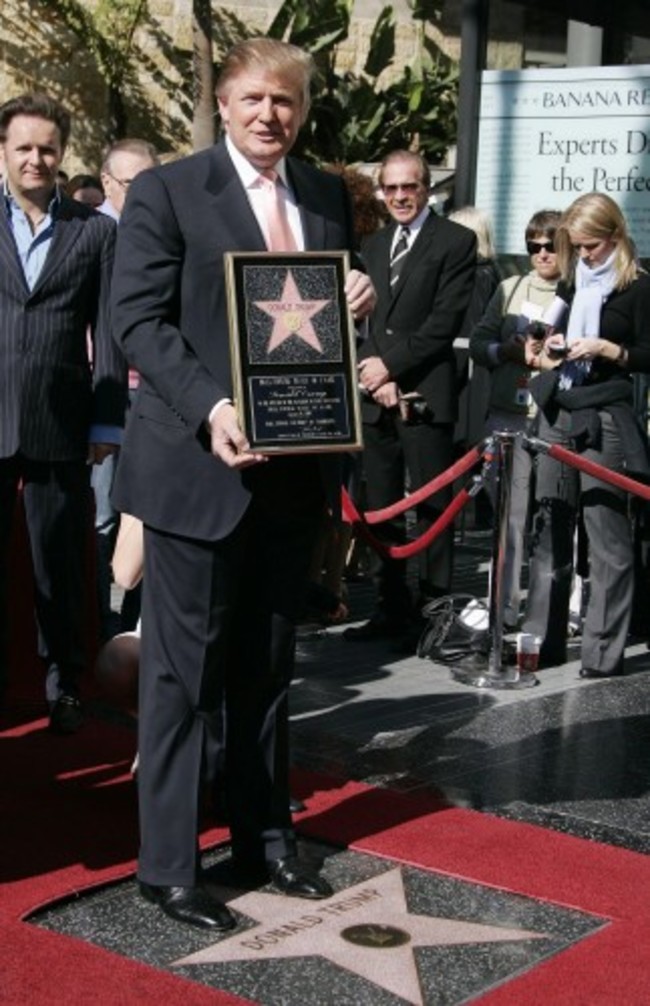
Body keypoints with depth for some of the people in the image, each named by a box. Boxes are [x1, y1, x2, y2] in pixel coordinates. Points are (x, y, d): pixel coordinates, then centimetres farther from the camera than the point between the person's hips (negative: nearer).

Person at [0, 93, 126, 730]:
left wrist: (107, 422, -2)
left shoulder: (96, 232, 6)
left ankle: (64, 683, 20)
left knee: (61, 560, 7)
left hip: (60, 422, 0)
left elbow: (107, 334, 4)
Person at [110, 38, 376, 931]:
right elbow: (139, 320, -10)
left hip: (295, 466, 5)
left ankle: (265, 838, 28)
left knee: (267, 665, 15)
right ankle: (168, 865, 11)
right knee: (184, 670, 1)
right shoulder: (165, 192, -4)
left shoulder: (328, 197, 13)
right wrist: (211, 408, -24)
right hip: (197, 465, -5)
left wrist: (358, 302, -4)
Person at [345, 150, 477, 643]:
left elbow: (446, 321, -9)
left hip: (426, 395, -6)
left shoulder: (456, 241, 0)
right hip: (377, 395, 6)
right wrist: (374, 374, -2)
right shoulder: (372, 246, 19)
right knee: (382, 510, 8)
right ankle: (392, 608, 15)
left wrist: (390, 364, -10)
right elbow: (360, 320, 14)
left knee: (432, 508, -4)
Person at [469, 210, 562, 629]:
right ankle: (509, 607, 12)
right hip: (509, 418, 3)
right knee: (510, 516, 5)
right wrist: (508, 350, -5)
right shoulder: (511, 288, 14)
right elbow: (478, 343, 13)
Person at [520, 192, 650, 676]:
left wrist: (608, 349, -20)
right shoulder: (572, 282, 15)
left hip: (605, 418, -7)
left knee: (607, 531, -6)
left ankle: (604, 650, -1)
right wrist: (552, 347, 6)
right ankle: (543, 639, 16)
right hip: (558, 412, 7)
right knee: (550, 526, 8)